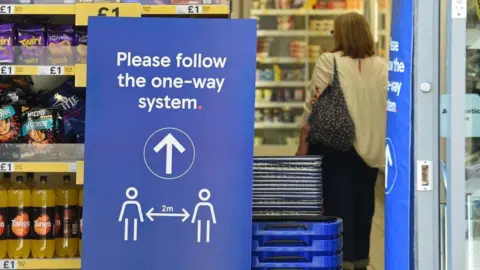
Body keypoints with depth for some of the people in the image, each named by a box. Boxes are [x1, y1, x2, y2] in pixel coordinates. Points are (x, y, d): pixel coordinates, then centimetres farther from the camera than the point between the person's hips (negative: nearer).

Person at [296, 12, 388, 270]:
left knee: (338, 202, 0)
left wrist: (303, 142, -6)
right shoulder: (382, 66, 6)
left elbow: (315, 104, -11)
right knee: (363, 201, 14)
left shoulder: (329, 61, -8)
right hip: (369, 145, 5)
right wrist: (381, 141, 13)